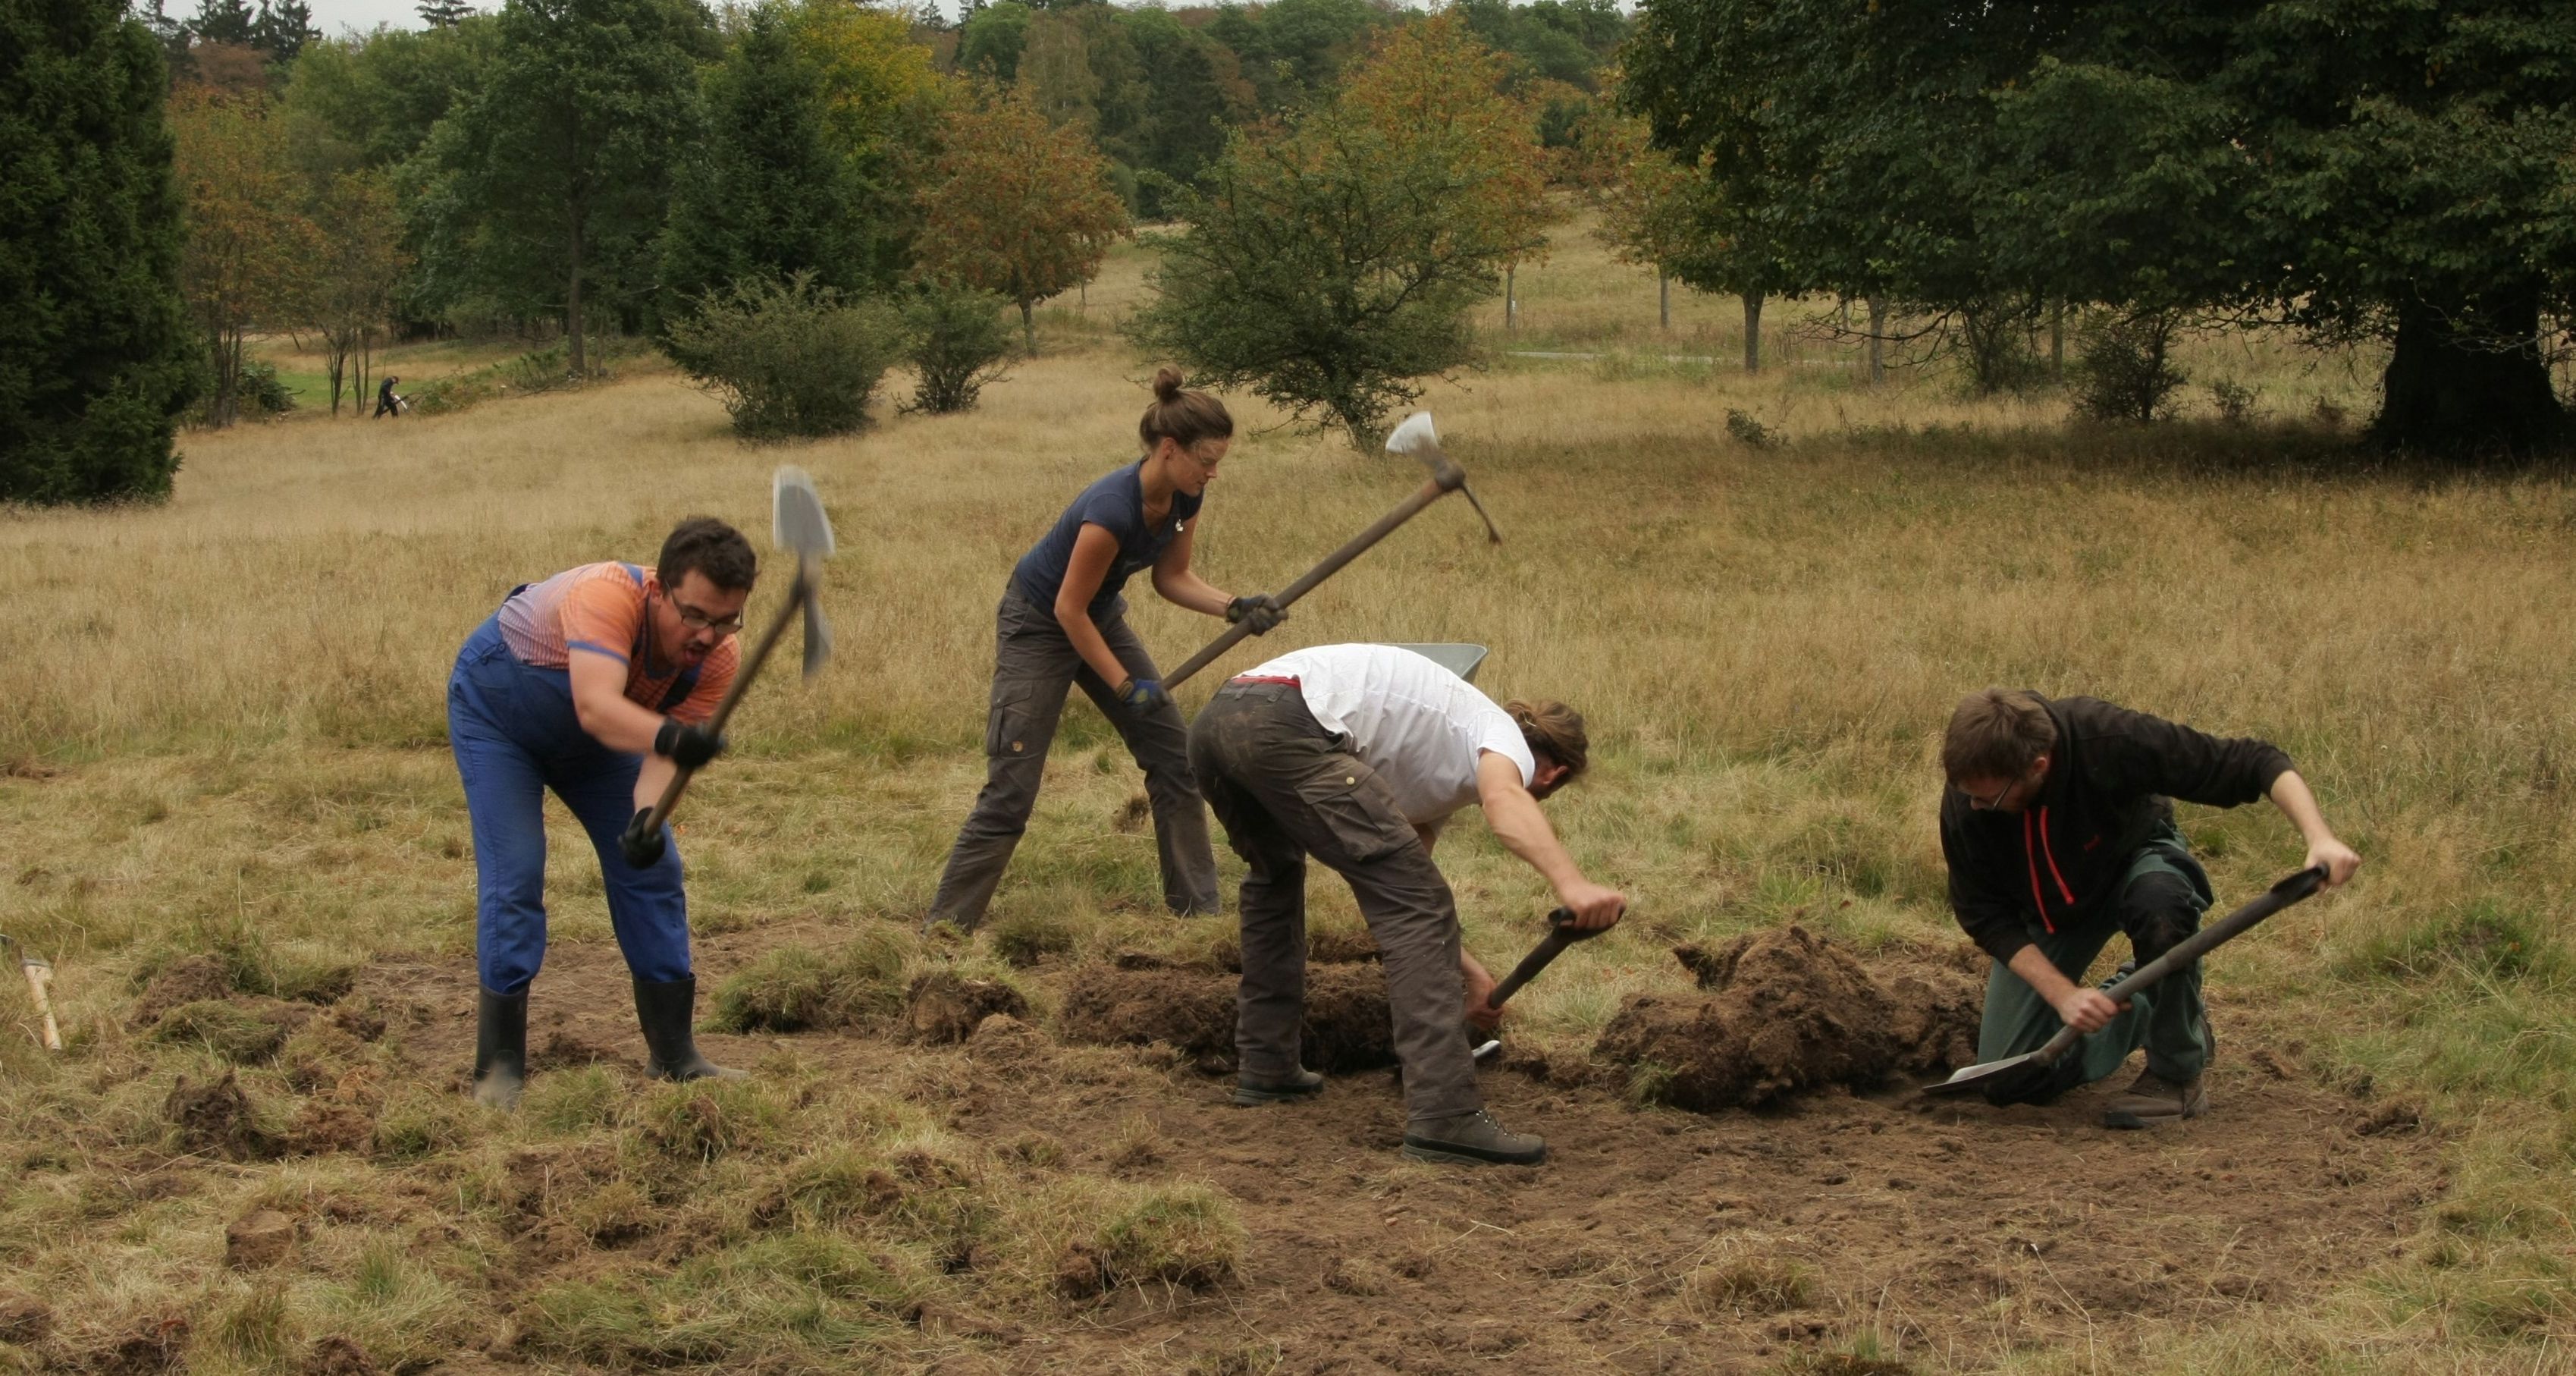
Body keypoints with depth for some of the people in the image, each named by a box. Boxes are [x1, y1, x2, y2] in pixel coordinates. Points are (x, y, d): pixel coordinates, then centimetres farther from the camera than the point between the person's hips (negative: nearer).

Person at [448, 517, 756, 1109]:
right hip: (495, 708, -6)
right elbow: (596, 706, -57)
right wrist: (668, 735, -75)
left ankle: (674, 1055, 11)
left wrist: (647, 813, -50)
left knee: (652, 866, 1)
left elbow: (665, 750, -29)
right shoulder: (609, 596, -43)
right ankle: (499, 1068, -7)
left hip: (592, 729, 6)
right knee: (513, 875, -14)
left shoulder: (718, 660, -26)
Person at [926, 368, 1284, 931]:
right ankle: (944, 928, -2)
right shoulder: (1113, 508, -35)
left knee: (1174, 756, 4)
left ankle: (1198, 907, 13)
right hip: (1037, 625, -8)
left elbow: (1172, 577, 1)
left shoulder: (1184, 497, -13)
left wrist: (1235, 607, -16)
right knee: (1011, 790, -11)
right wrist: (1126, 687, -21)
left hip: (1101, 617, 8)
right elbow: (1070, 610, -26)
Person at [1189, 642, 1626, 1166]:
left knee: (1275, 877, 36)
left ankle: (1264, 1069, 38)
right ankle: (1445, 1117, -10)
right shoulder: (1507, 738, 12)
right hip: (1284, 725, -10)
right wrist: (1571, 882, -29)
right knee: (1413, 898, -5)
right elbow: (1503, 799, -14)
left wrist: (1466, 970, 48)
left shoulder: (1440, 770, 37)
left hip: (1212, 725, 10)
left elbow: (1395, 894, 41)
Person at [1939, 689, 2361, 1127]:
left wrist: (2320, 839, -48)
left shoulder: (2111, 741, -38)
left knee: (2161, 901, -41)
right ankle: (2134, 1012, 20)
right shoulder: (1963, 802, -30)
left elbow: (2254, 763, -33)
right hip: (2048, 912, 2)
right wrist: (2063, 993, -31)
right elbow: (1985, 916, -20)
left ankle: (2177, 1077, -19)